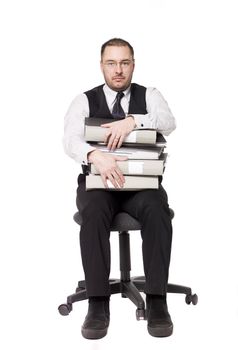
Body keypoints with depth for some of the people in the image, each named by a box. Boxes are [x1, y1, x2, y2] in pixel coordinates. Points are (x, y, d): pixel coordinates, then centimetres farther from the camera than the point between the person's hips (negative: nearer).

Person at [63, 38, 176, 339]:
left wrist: (133, 120, -33)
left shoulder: (150, 96, 6)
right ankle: (98, 304, -29)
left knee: (156, 210, -34)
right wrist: (96, 155, -39)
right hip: (97, 182, 0)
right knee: (94, 213, -35)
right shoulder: (84, 100, 3)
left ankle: (157, 302, -29)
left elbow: (169, 122, -15)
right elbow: (70, 139, -16)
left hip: (142, 183, 1)